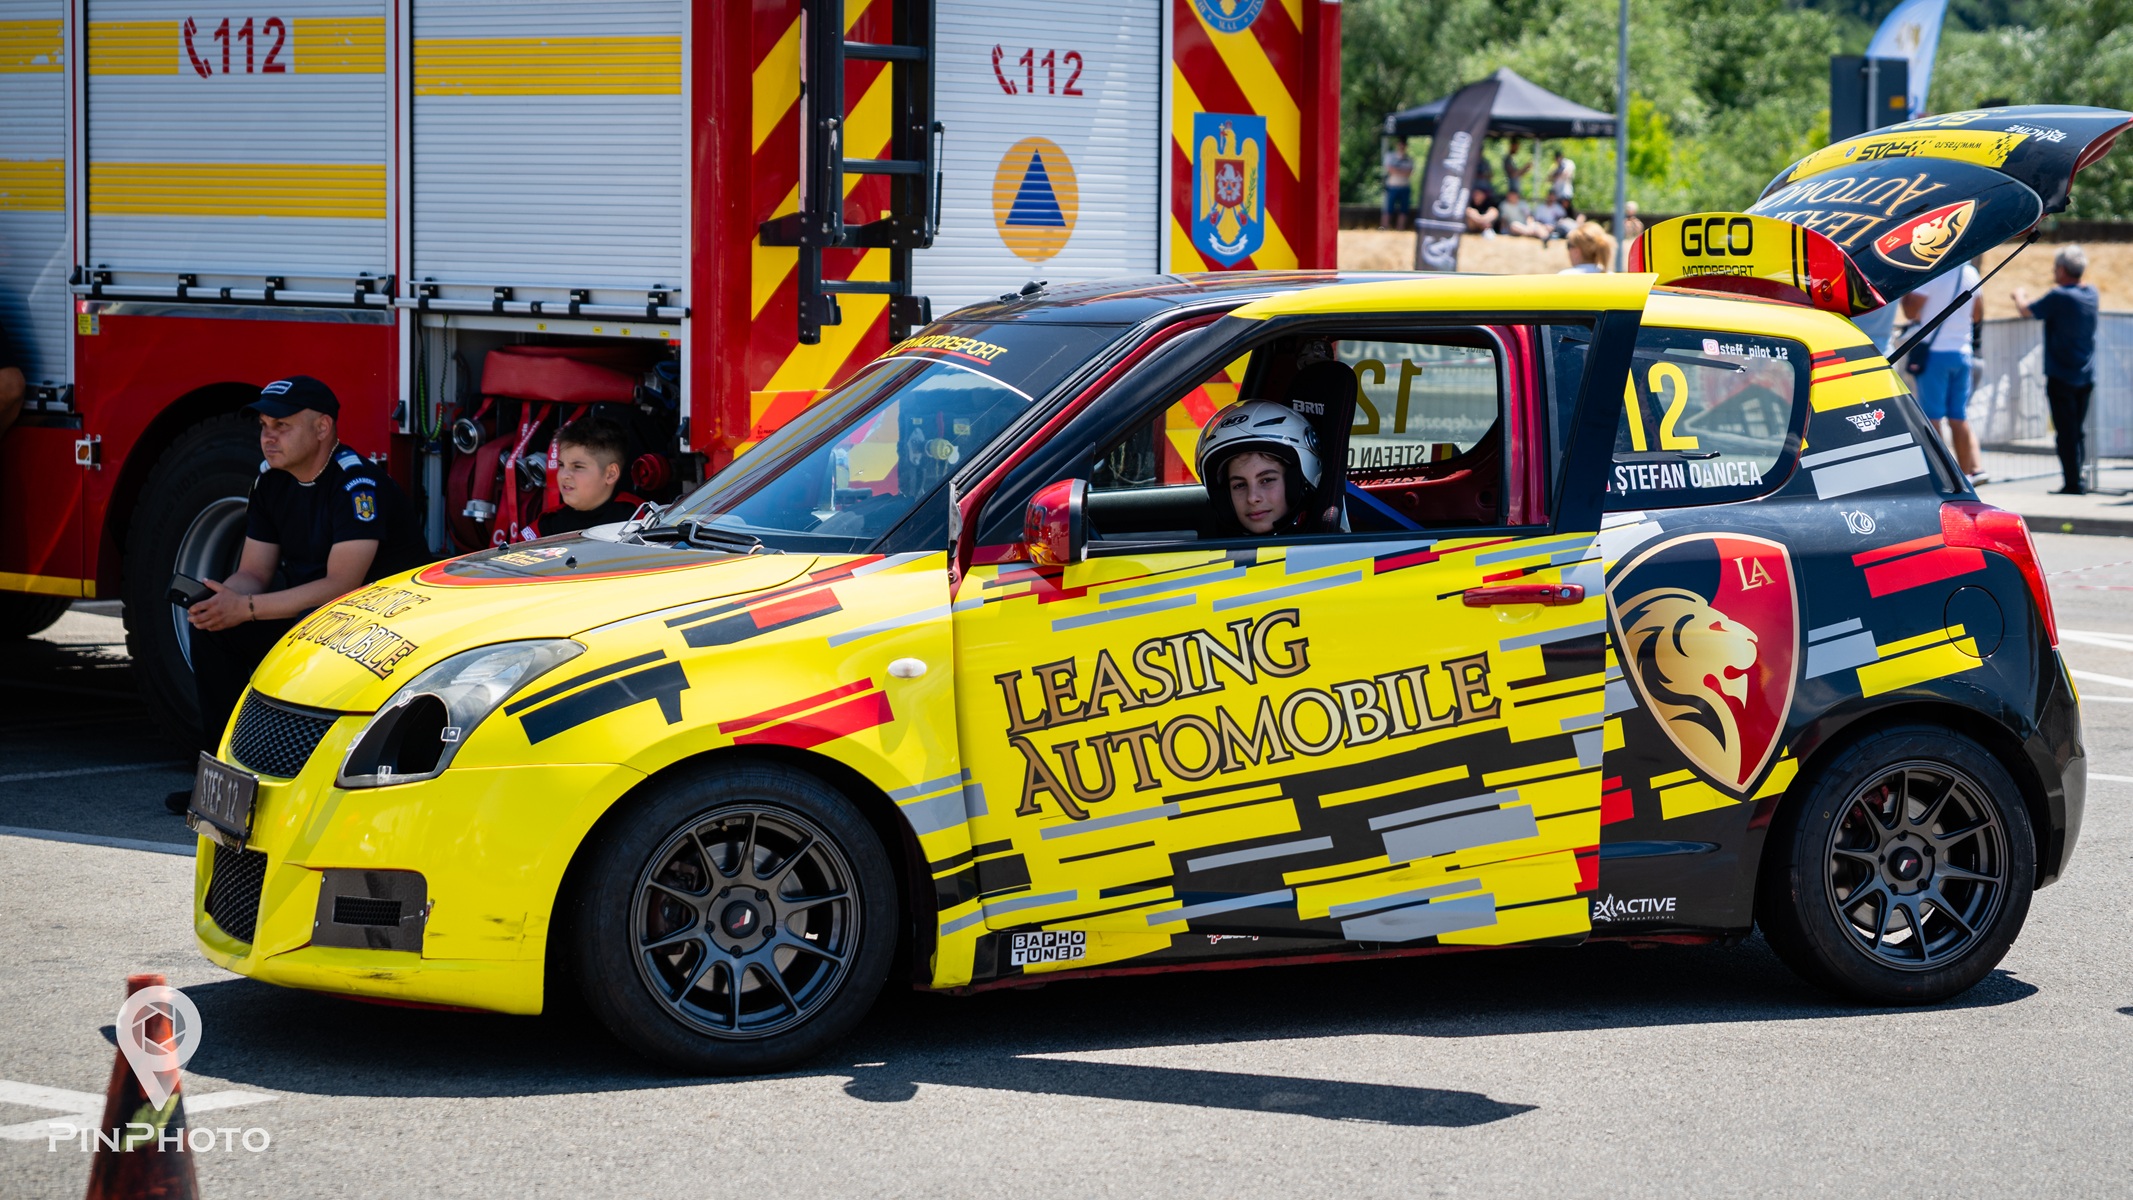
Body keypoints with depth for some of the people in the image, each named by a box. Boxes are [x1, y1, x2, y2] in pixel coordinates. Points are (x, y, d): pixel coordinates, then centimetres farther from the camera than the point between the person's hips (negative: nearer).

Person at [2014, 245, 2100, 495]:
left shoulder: (2058, 297, -17)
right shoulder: (2091, 294, 3)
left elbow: (2026, 310, -6)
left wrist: (2019, 295, 14)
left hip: (2061, 377, -7)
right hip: (2086, 377, 7)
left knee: (2066, 432, -4)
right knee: (2079, 431, 15)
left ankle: (2072, 483, -5)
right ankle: (2077, 479, 20)